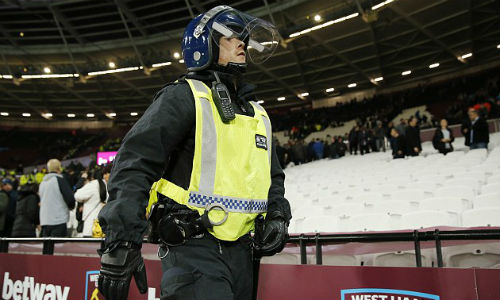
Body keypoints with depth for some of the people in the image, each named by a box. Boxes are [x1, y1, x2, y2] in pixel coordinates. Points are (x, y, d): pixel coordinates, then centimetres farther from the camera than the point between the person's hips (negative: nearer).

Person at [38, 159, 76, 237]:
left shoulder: (42, 182, 13)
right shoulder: (60, 180, -7)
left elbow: (40, 202, 20)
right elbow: (70, 198, -12)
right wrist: (71, 207, 9)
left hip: (44, 221, 7)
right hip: (58, 220, -7)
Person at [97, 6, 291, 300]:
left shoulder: (258, 114, 19)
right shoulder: (184, 96, -4)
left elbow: (273, 177, 27)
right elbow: (135, 163, -14)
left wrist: (277, 217, 8)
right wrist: (122, 243, -22)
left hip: (241, 250, 7)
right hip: (193, 249, -7)